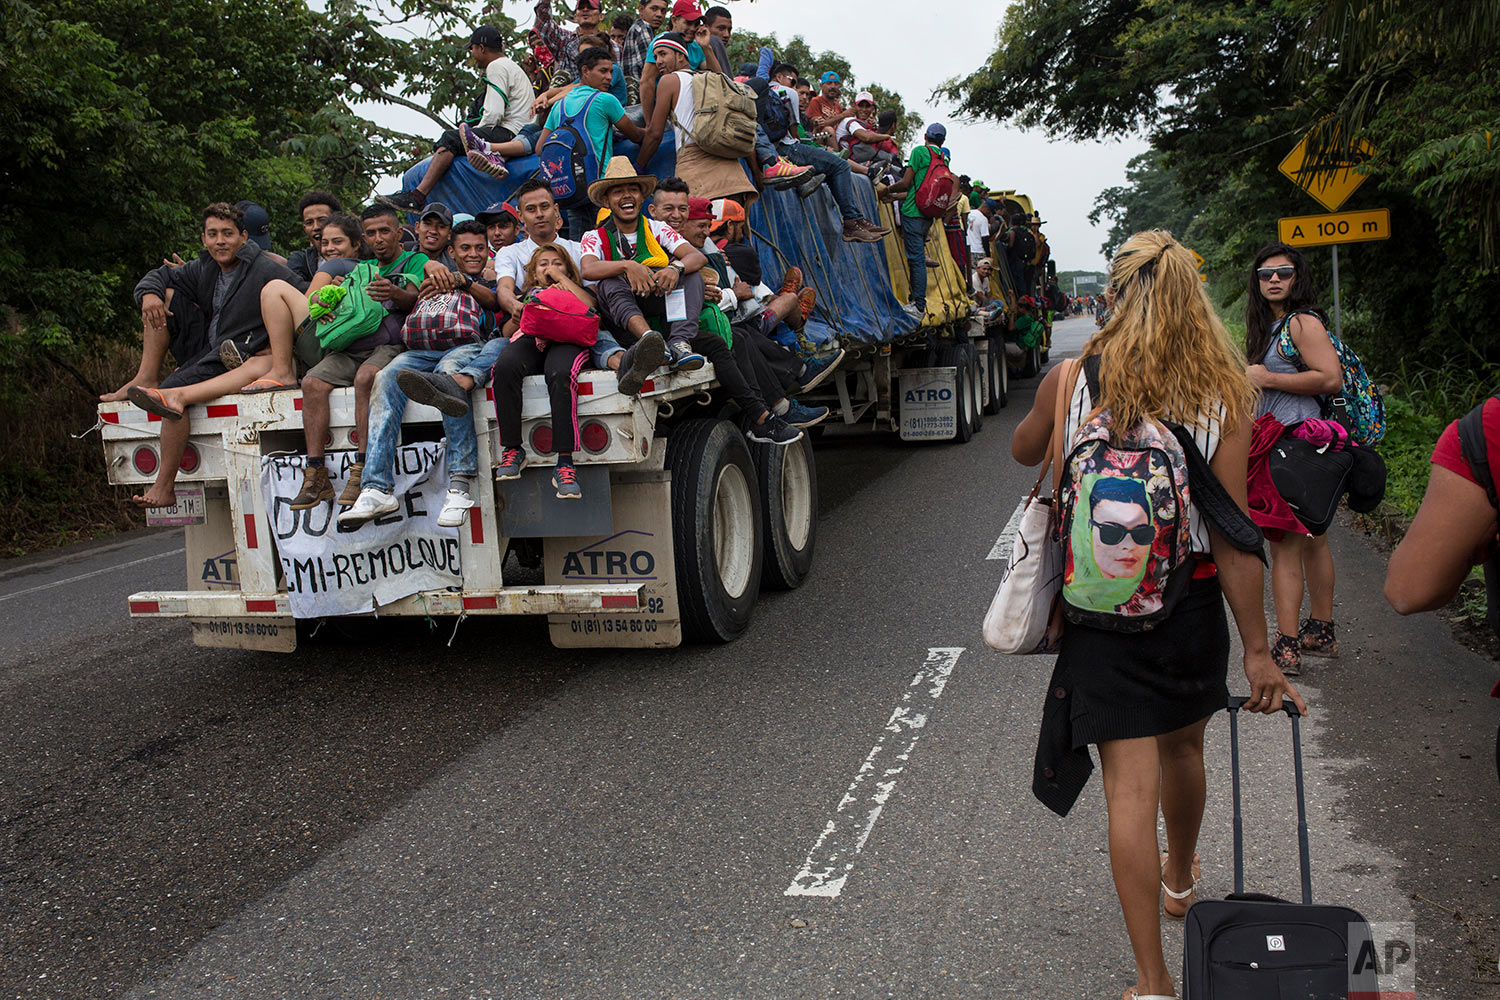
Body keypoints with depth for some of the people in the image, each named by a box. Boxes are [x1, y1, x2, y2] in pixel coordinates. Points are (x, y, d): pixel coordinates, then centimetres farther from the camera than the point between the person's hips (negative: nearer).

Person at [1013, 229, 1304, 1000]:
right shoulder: (1222, 396, -10)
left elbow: (1023, 452, 13)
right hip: (1191, 605, 2)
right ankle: (1179, 877, 54)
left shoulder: (1068, 383, -9)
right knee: (1181, 747, 26)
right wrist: (1257, 650, -7)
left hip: (1098, 611, -1)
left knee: (1130, 785, 1)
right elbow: (1233, 537, -11)